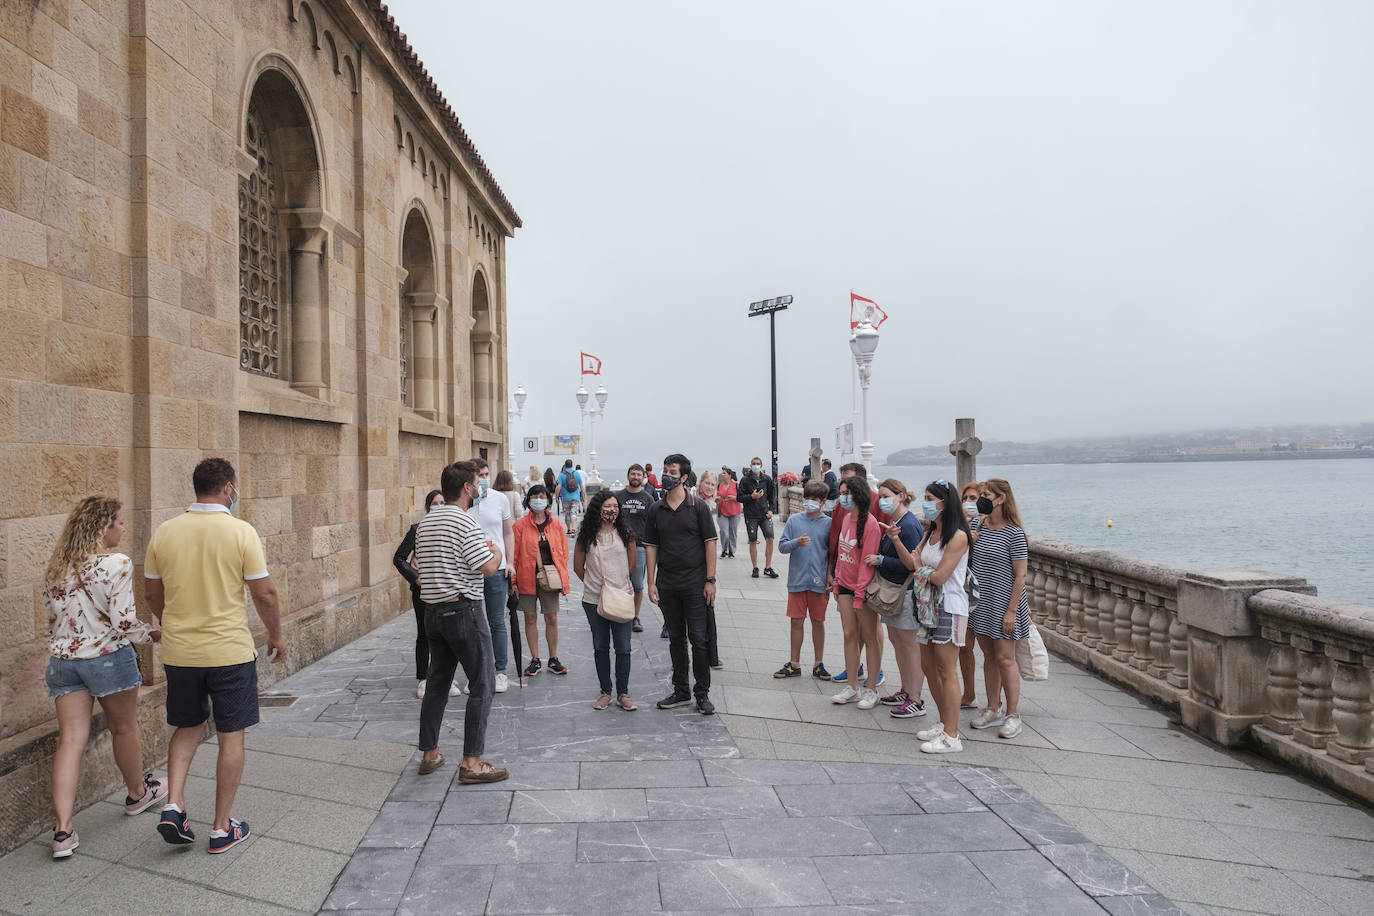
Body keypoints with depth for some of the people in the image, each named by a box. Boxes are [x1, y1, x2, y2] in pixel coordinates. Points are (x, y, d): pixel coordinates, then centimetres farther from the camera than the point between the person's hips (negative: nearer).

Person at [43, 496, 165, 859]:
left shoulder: (57, 566, 7)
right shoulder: (116, 564, -16)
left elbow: (53, 616, 13)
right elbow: (124, 622, -18)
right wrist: (153, 634, -1)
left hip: (62, 660, 6)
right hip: (108, 657, -5)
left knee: (70, 739, 3)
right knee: (125, 729, 16)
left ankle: (63, 830, -2)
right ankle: (137, 793, 37)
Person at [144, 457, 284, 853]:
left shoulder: (164, 532, 0)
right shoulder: (241, 531, -13)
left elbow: (152, 594, 10)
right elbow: (265, 594, -11)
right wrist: (276, 636, 5)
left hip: (179, 652, 4)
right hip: (230, 651, -4)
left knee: (187, 726, 24)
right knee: (231, 738, 9)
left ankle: (174, 805, 11)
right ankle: (222, 829, 16)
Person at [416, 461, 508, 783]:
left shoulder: (425, 523, 11)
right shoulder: (466, 523, -15)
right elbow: (489, 568, -20)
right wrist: (497, 552, 3)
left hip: (432, 610, 8)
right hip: (463, 610, -8)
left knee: (437, 682, 16)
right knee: (482, 684, 0)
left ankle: (429, 754, 23)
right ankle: (471, 762, 0)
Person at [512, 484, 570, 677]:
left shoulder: (556, 525, 5)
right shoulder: (520, 525, -1)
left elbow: (563, 552, 9)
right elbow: (514, 554, 1)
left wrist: (562, 577, 2)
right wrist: (513, 580, -3)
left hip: (549, 579, 1)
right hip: (527, 579, -1)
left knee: (552, 619, 4)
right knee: (530, 618, 6)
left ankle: (553, 659, 17)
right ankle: (535, 660, 18)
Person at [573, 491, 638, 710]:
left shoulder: (625, 534, 0)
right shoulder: (586, 536, -1)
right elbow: (578, 567, 10)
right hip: (594, 600, 1)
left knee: (623, 648, 0)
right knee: (600, 647, 10)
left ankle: (623, 694, 12)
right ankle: (605, 692, 22)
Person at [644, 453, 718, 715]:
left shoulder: (697, 507, -3)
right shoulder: (656, 510, 6)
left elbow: (710, 543, -3)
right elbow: (651, 546, 8)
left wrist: (710, 580, -8)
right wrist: (651, 582, 2)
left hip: (695, 584, -3)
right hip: (667, 585, 3)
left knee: (699, 638, -2)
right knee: (676, 639, 12)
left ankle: (703, 694, 9)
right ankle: (680, 691, 22)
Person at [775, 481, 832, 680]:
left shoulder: (828, 523, 0)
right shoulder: (794, 520, 3)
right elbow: (782, 546, 2)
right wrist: (797, 542, -18)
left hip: (819, 581, -1)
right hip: (797, 580, 1)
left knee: (818, 621, 9)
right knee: (796, 621, 7)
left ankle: (819, 664, 22)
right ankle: (794, 665, 19)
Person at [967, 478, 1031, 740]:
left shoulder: (1014, 533, -14)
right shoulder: (978, 527, 5)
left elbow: (1020, 576, -13)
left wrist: (1011, 610, -16)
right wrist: (969, 538, -5)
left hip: (1003, 603, -6)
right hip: (980, 601, 6)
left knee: (1005, 658, 0)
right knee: (989, 655, 14)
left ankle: (1013, 714, 12)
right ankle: (993, 709, 24)